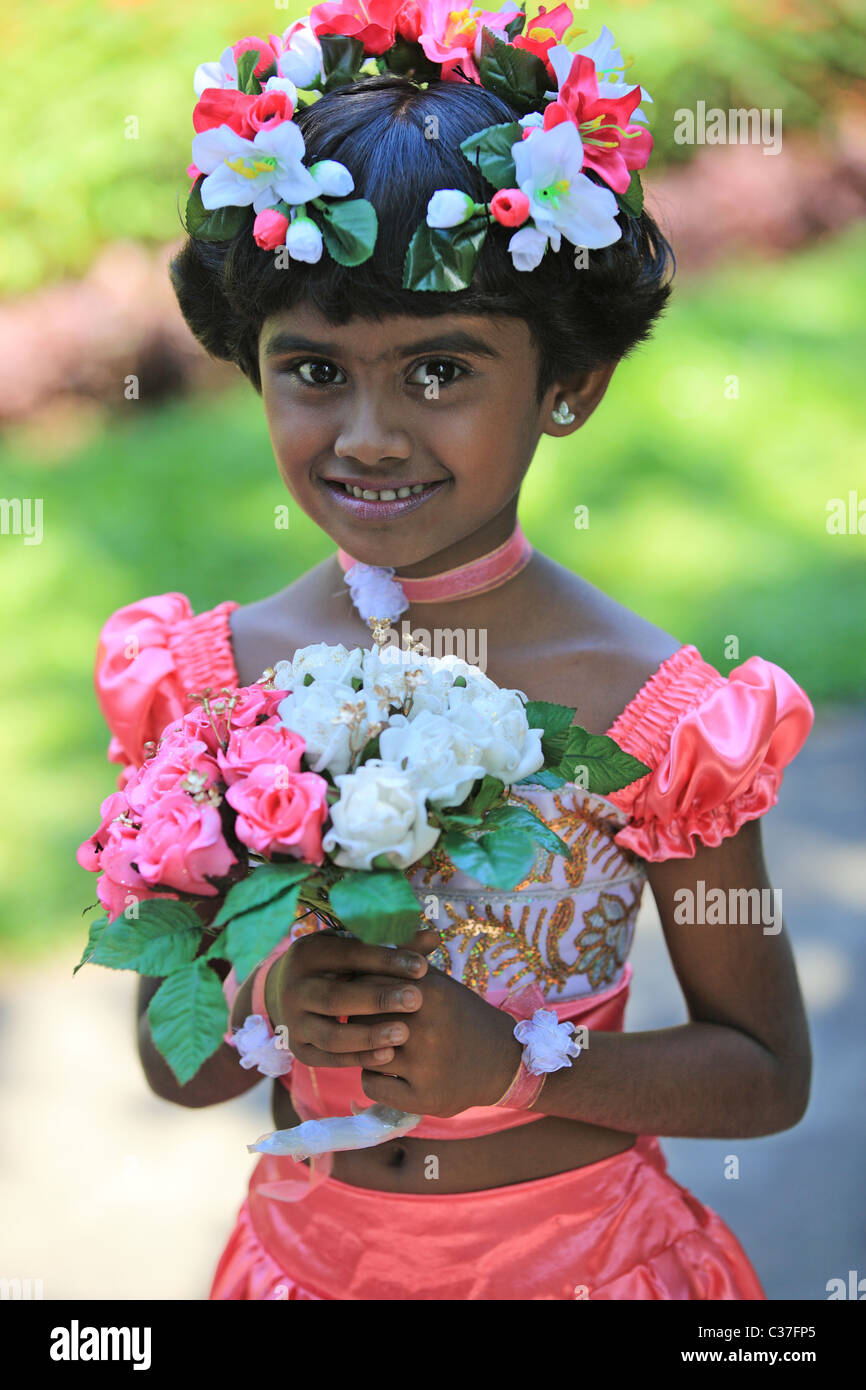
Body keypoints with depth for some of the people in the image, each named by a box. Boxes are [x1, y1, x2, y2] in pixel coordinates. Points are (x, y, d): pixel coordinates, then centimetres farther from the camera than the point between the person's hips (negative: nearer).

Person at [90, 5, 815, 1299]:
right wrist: (268, 1010, -22)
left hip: (581, 1252, -1)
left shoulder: (655, 704, -19)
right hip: (310, 1241, 2)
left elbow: (766, 1073, -8)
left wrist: (512, 1062, -21)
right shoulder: (209, 676, -12)